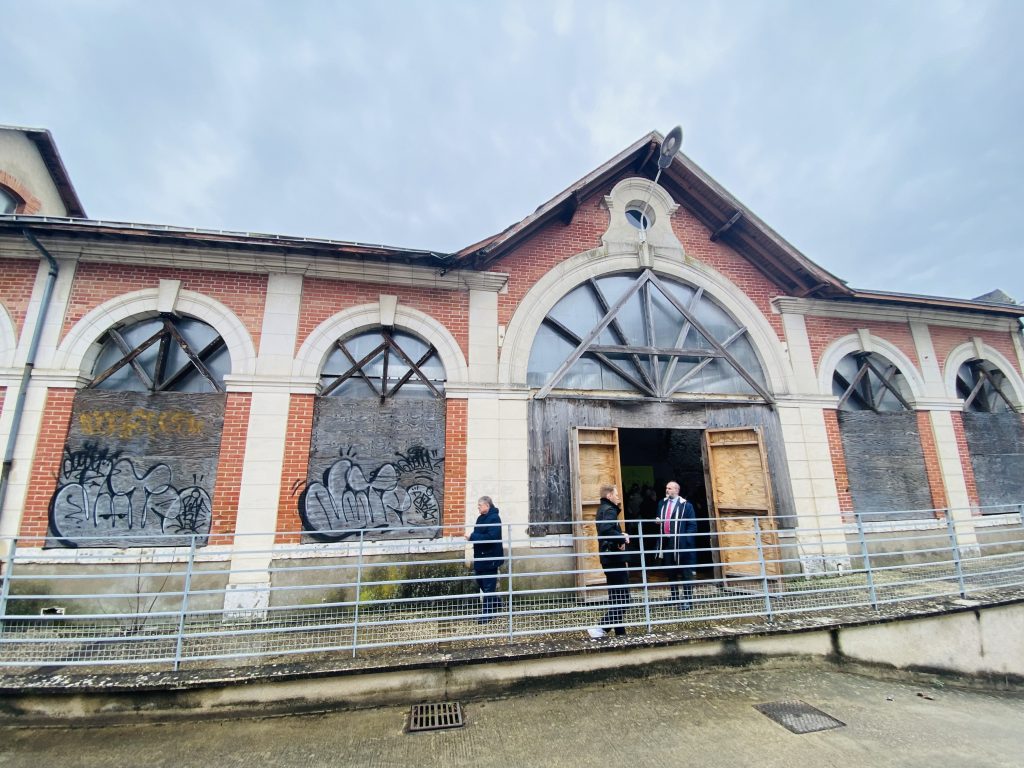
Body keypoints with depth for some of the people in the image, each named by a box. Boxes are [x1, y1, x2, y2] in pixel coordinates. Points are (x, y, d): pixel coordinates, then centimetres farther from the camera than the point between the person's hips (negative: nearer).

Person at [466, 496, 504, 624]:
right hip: (480, 557, 9)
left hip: (490, 558, -9)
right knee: (480, 582, 19)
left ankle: (488, 614, 13)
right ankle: (495, 603, 38)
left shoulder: (494, 518, -18)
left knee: (488, 586, 1)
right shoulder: (481, 518, 9)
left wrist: (472, 536, -26)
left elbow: (491, 537, -29)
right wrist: (471, 535, 2)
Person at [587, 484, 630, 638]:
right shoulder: (610, 510, -16)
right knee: (622, 597, -5)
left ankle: (619, 630, 23)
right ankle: (601, 627, -7)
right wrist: (622, 539, -19)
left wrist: (621, 535, 4)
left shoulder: (603, 509, 15)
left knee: (615, 596, 16)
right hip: (614, 558, -10)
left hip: (608, 558, 10)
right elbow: (606, 530, -33)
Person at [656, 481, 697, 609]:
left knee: (686, 573, 4)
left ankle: (687, 600, 11)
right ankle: (674, 598, 28)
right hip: (666, 543, 6)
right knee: (670, 572, 15)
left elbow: (692, 525, -7)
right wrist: (658, 521, -1)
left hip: (681, 544, -6)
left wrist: (686, 540, -15)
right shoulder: (662, 504, 11)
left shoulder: (686, 505, -7)